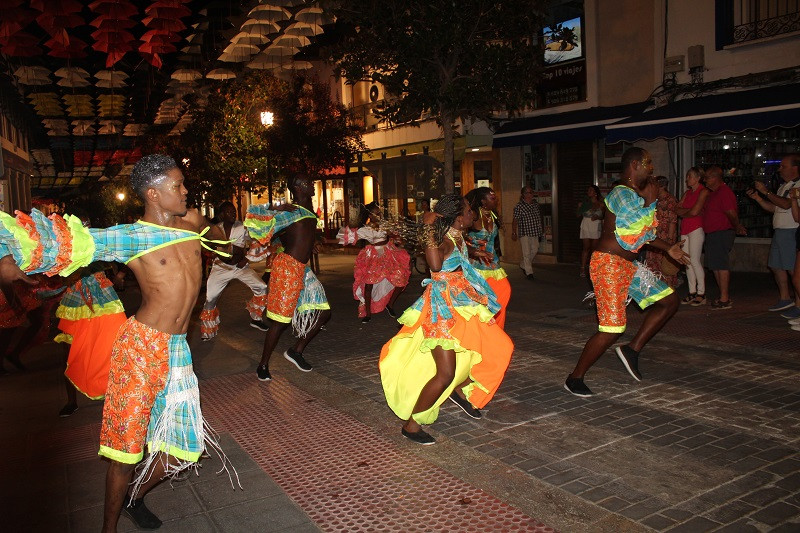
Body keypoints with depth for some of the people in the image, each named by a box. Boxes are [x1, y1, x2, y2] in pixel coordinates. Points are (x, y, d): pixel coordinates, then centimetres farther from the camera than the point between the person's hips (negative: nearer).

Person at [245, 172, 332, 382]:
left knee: (323, 313, 8)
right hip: (287, 267, -9)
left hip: (303, 269, 9)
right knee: (281, 319, -3)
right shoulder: (290, 211, -10)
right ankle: (263, 365, 11)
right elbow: (253, 213, -16)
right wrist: (277, 208, -23)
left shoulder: (309, 211, 15)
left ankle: (296, 351, 20)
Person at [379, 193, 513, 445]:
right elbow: (435, 265, -40)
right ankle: (410, 424, 4)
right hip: (442, 309, -9)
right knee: (446, 374, -10)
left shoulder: (459, 238, 9)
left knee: (500, 348, 9)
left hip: (462, 306, 9)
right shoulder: (444, 240, -18)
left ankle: (461, 390, 27)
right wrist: (429, 231, -35)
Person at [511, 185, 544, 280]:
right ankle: (529, 272, 3)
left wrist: (542, 228, 19)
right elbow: (515, 220, -10)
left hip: (535, 232, 6)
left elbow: (539, 216, 19)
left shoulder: (536, 204, 9)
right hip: (524, 233, -6)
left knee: (534, 250, 10)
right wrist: (513, 233, -13)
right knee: (526, 252, -5)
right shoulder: (519, 206, -9)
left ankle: (523, 265, 31)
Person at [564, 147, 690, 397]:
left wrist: (668, 248, 23)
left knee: (670, 300, 10)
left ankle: (632, 349, 12)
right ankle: (574, 378, 5)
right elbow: (639, 233, -24)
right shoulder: (623, 194, -16)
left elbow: (641, 231, 26)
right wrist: (650, 201, -13)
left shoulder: (635, 194, 15)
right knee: (611, 330, -9)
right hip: (608, 265, -10)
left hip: (626, 265, 10)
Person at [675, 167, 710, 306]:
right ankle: (692, 292, 9)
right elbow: (677, 209, 8)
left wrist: (683, 213, 3)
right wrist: (689, 211, -8)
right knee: (687, 262, 5)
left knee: (694, 261, -11)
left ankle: (701, 294, -6)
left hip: (696, 228, -7)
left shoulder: (703, 192, -5)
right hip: (685, 229, 8)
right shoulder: (687, 193, 19)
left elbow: (694, 212, -14)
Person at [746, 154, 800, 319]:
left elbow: (786, 204, -22)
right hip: (779, 231, 9)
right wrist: (757, 198, 10)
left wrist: (766, 192, -16)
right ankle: (784, 299, 25)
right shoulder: (784, 186, 20)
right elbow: (774, 208, 22)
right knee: (776, 266, 13)